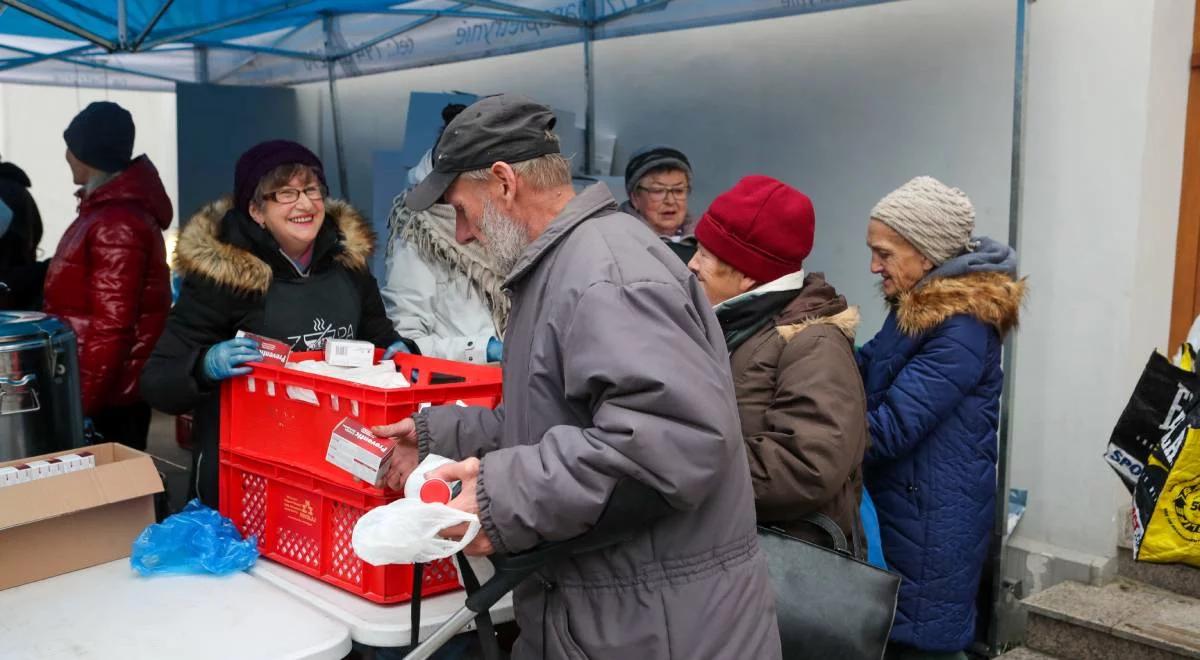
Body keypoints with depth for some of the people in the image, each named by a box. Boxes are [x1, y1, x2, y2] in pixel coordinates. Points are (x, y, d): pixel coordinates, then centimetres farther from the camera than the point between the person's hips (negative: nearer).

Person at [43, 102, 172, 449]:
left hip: (107, 392, -10)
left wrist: (82, 401, -20)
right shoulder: (112, 210, 13)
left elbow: (111, 326, -23)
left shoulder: (115, 224, -20)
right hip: (116, 386, 10)